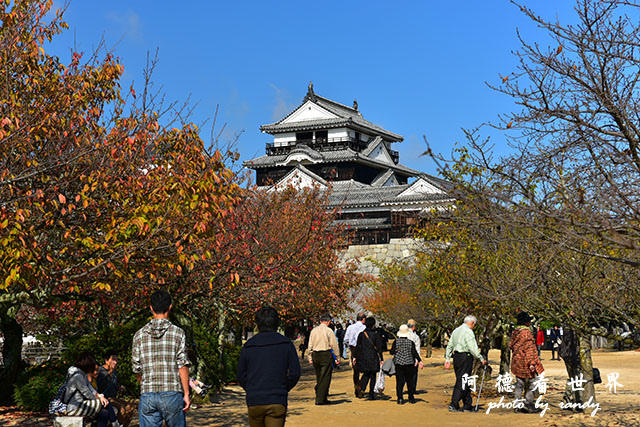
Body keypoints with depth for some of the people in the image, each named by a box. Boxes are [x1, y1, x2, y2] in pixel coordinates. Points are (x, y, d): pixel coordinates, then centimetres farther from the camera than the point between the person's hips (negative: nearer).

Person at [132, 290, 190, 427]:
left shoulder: (139, 335, 6)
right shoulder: (178, 333, -2)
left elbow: (137, 369, 8)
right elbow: (183, 365, -6)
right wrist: (186, 394, 0)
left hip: (147, 395, 2)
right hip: (172, 393, -2)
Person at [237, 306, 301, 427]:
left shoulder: (247, 347, 4)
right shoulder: (286, 344, 0)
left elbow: (241, 377, 5)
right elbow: (295, 373, -5)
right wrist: (284, 389, 10)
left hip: (254, 403, 2)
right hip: (277, 403, -2)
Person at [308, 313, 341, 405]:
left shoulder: (314, 330, 7)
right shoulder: (329, 331, -8)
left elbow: (310, 345, 11)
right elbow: (334, 345, -7)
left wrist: (310, 357, 19)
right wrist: (337, 358, 0)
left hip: (315, 355, 5)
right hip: (326, 355, -5)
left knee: (319, 377, 16)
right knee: (325, 378, -1)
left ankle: (319, 397, 19)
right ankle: (320, 399, -3)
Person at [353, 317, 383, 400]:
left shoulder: (361, 334, 0)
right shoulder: (376, 335, -7)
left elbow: (357, 346, 1)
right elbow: (379, 348, -6)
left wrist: (355, 357, 8)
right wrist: (381, 359, -1)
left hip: (363, 357, 3)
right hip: (373, 358, -3)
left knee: (366, 374, 18)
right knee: (372, 376, 9)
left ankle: (362, 389, -6)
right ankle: (371, 395, 8)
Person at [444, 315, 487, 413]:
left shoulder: (456, 330, 17)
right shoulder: (468, 331, -10)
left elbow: (449, 346, 18)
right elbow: (473, 348, -16)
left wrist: (447, 359, 20)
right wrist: (481, 359, -10)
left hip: (456, 357, 9)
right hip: (465, 357, -9)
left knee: (464, 382, 12)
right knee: (462, 382, -6)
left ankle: (468, 405, 14)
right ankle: (453, 404, -9)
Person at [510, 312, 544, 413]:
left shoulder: (515, 332, 9)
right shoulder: (526, 332, -16)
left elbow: (511, 345, 17)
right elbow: (529, 348, -20)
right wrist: (532, 363, -21)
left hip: (516, 362, 8)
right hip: (525, 362, -8)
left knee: (519, 384, 12)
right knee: (531, 384, 1)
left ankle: (517, 406, 13)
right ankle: (528, 406, 1)